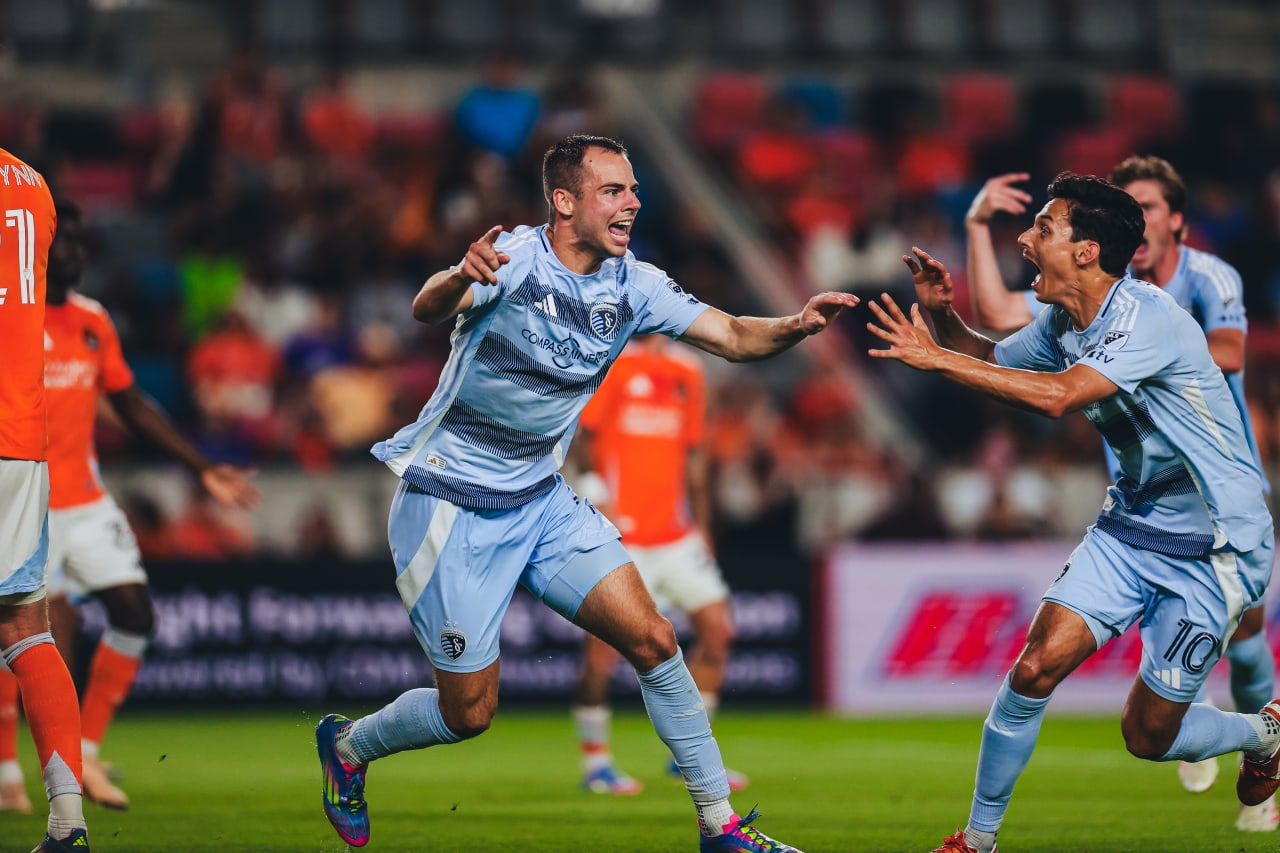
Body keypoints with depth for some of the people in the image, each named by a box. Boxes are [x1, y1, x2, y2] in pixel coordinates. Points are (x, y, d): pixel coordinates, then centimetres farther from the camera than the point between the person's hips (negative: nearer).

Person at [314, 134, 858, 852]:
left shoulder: (633, 284, -2)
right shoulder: (514, 258, -21)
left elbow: (733, 336, -4)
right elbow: (426, 310, -38)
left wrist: (797, 325, -27)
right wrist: (459, 280, -62)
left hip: (541, 500, 6)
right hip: (450, 506, -6)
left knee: (653, 640, -7)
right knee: (469, 712, 0)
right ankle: (347, 745, 30)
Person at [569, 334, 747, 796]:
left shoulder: (688, 372, 14)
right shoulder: (609, 364, -4)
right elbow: (579, 434, -8)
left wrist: (702, 529, 17)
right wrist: (595, 493, -20)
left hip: (674, 532, 6)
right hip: (619, 533, -6)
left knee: (716, 627, 1)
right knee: (603, 642, -9)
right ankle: (595, 762, 6)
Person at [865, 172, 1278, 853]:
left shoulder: (1147, 318, -26)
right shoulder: (1062, 322, 1)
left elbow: (1057, 395, -40)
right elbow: (991, 362, 19)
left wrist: (936, 358, -35)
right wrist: (942, 317, -3)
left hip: (1216, 547, -7)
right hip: (1131, 527, 7)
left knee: (1148, 735, 0)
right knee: (1036, 668, -11)